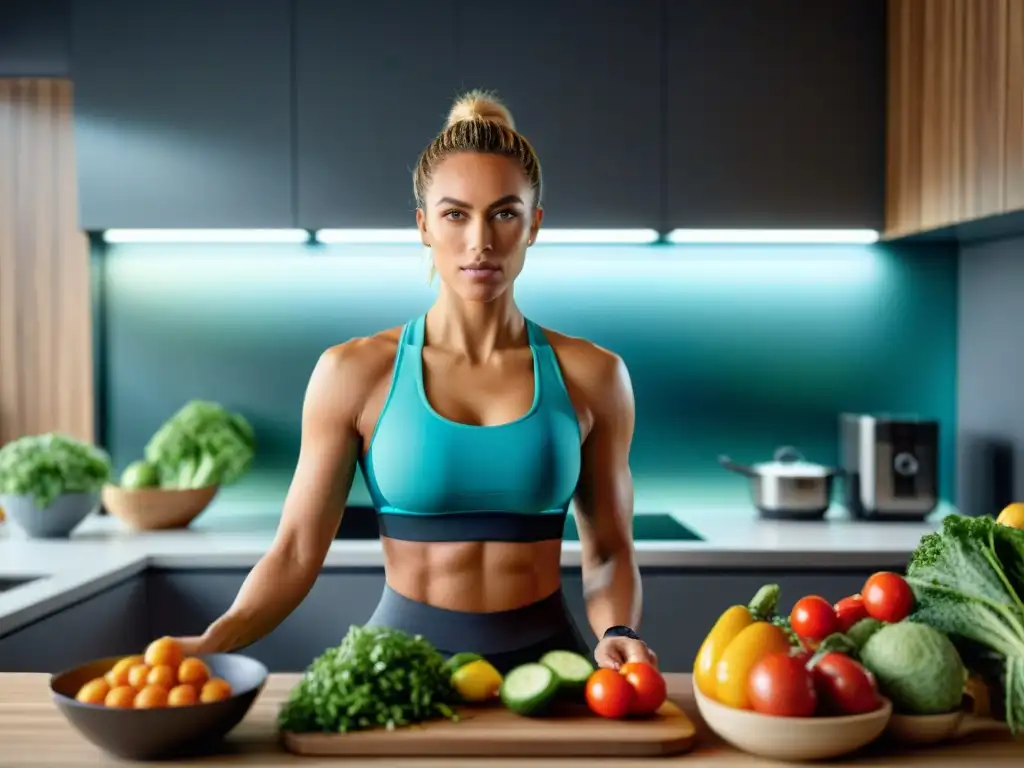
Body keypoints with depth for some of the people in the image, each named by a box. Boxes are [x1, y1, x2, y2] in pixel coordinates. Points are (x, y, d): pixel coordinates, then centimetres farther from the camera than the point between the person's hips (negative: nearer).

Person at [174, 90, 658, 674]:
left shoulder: (590, 377, 2)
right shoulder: (354, 373, -2)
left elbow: (609, 550, 8)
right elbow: (296, 552, -1)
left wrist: (618, 635, -10)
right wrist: (215, 641, -16)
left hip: (544, 658, 1)